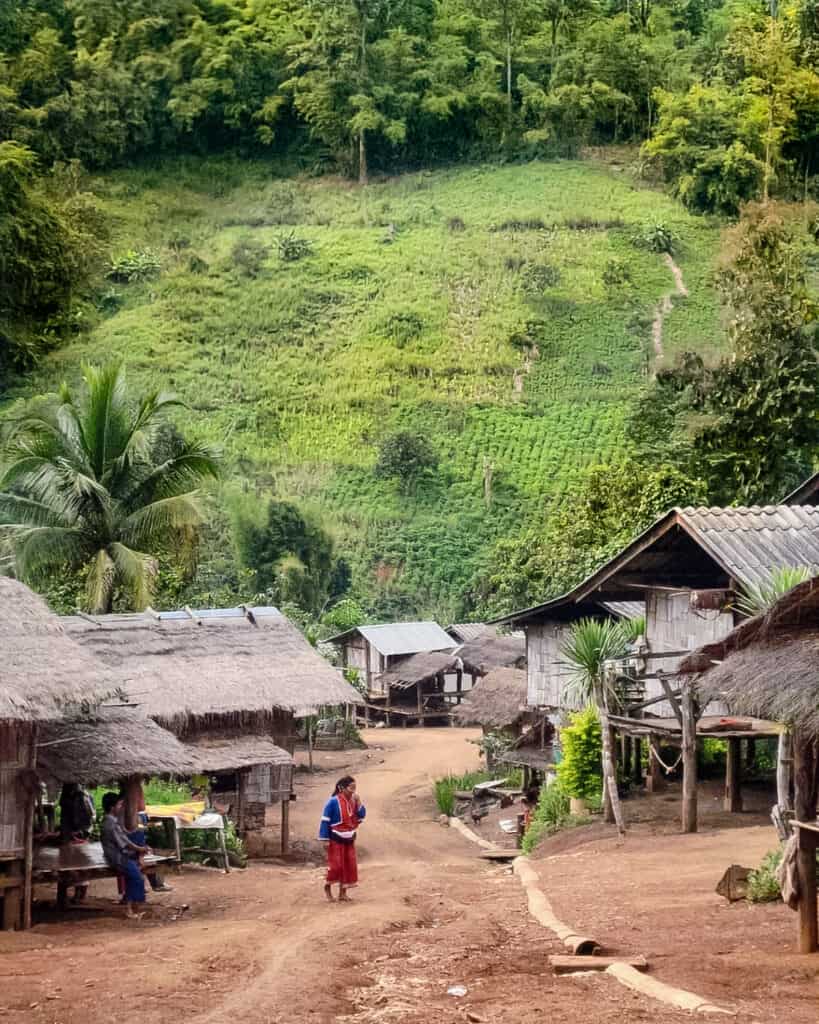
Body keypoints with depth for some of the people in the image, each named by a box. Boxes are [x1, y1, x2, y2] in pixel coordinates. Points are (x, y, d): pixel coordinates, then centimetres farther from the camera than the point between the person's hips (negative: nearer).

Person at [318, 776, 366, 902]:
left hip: (349, 839, 6)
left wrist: (358, 802, -11)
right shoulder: (333, 802, -16)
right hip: (336, 840, -6)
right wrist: (325, 839, -17)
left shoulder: (353, 801, 2)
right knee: (335, 865, -6)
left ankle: (343, 892, 17)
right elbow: (325, 820, -15)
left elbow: (362, 816, 1)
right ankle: (328, 887, 17)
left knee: (349, 865, 6)